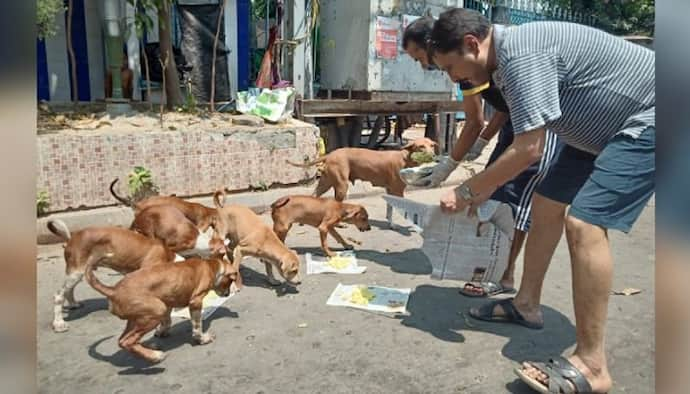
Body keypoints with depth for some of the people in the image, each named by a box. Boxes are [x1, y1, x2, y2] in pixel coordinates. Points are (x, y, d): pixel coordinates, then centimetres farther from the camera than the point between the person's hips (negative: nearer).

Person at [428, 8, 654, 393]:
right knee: (547, 202, 11)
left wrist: (467, 191, -18)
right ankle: (527, 303, 24)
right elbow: (524, 137, 16)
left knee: (584, 222, -22)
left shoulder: (520, 53, -26)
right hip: (612, 126, 11)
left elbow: (529, 149, -29)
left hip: (648, 117, -11)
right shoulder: (510, 56, 6)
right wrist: (486, 189, 14)